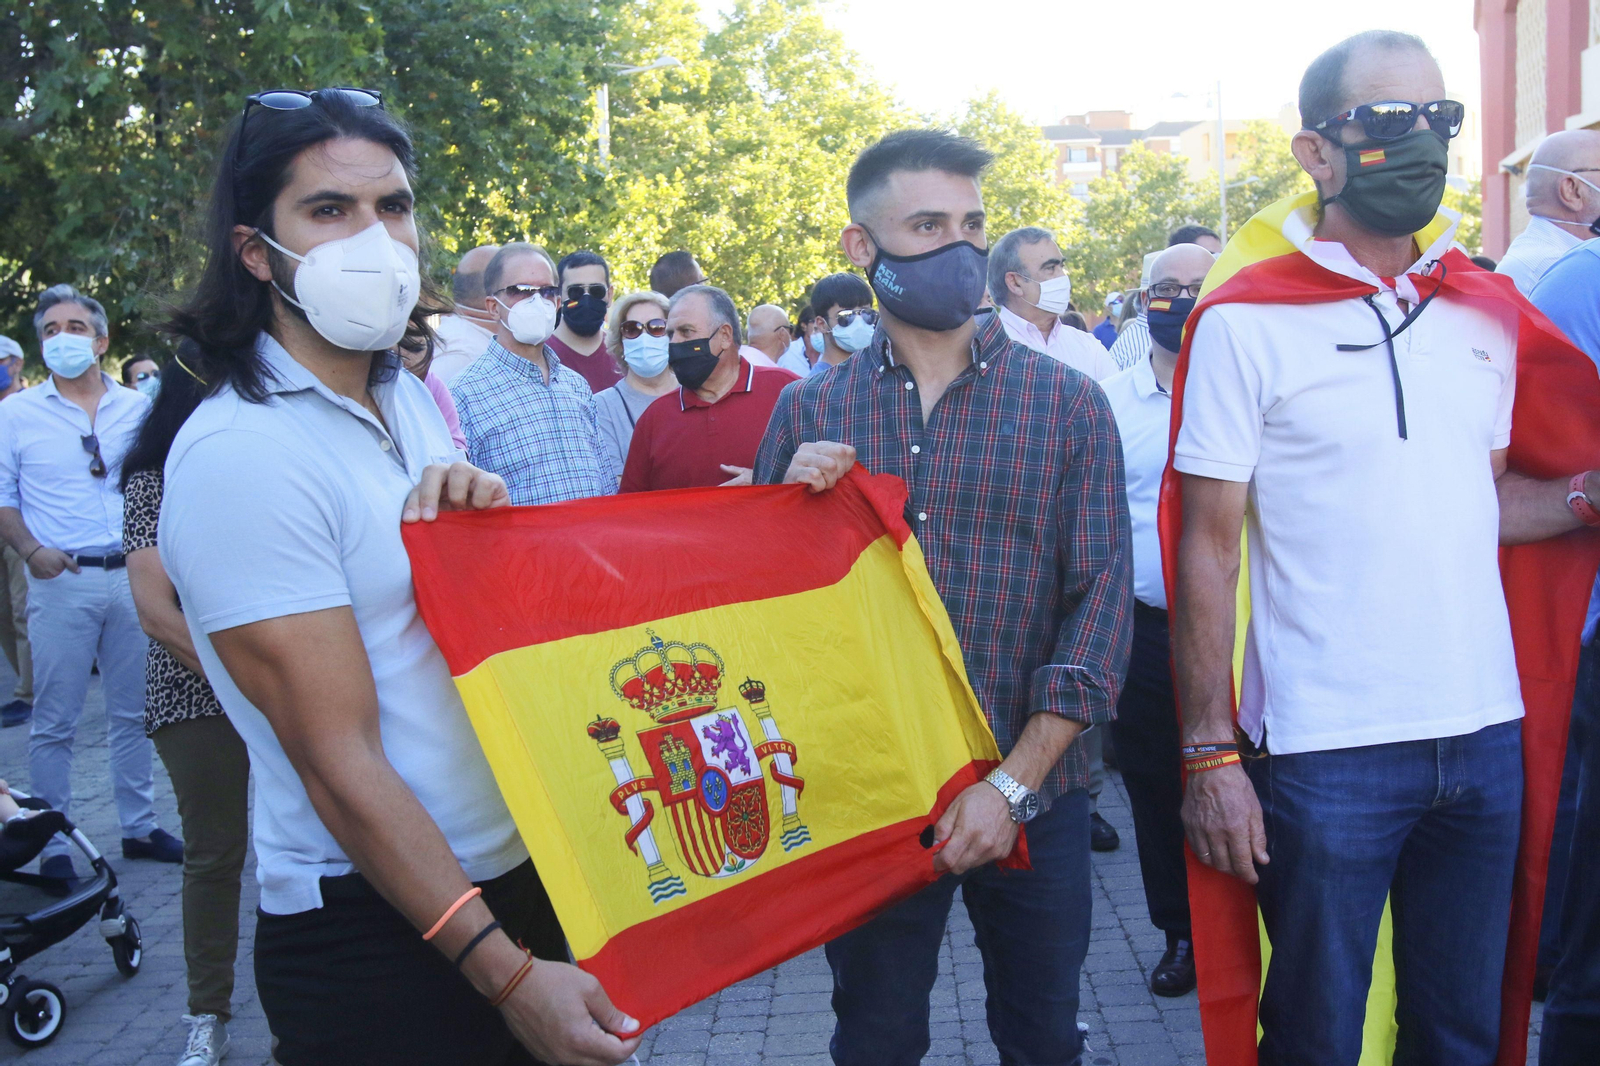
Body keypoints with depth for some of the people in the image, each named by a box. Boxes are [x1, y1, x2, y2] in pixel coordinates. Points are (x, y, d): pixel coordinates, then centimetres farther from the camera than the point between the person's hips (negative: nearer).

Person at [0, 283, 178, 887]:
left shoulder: (138, 408, 9)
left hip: (132, 576, 2)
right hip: (61, 582, -2)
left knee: (134, 711, 10)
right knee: (54, 721, 1)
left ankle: (139, 826, 22)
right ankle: (54, 847, 10)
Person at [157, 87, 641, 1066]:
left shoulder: (413, 399, 5)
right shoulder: (238, 454, -19)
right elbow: (339, 764, -21)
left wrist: (483, 517, -6)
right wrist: (505, 974, -22)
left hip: (521, 868, 8)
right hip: (374, 923, -7)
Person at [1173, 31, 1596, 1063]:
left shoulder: (1487, 312, 9)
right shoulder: (1247, 321, -7)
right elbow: (1207, 548, -7)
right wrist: (1209, 752, -11)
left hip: (1486, 735, 5)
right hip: (1327, 749, -5)